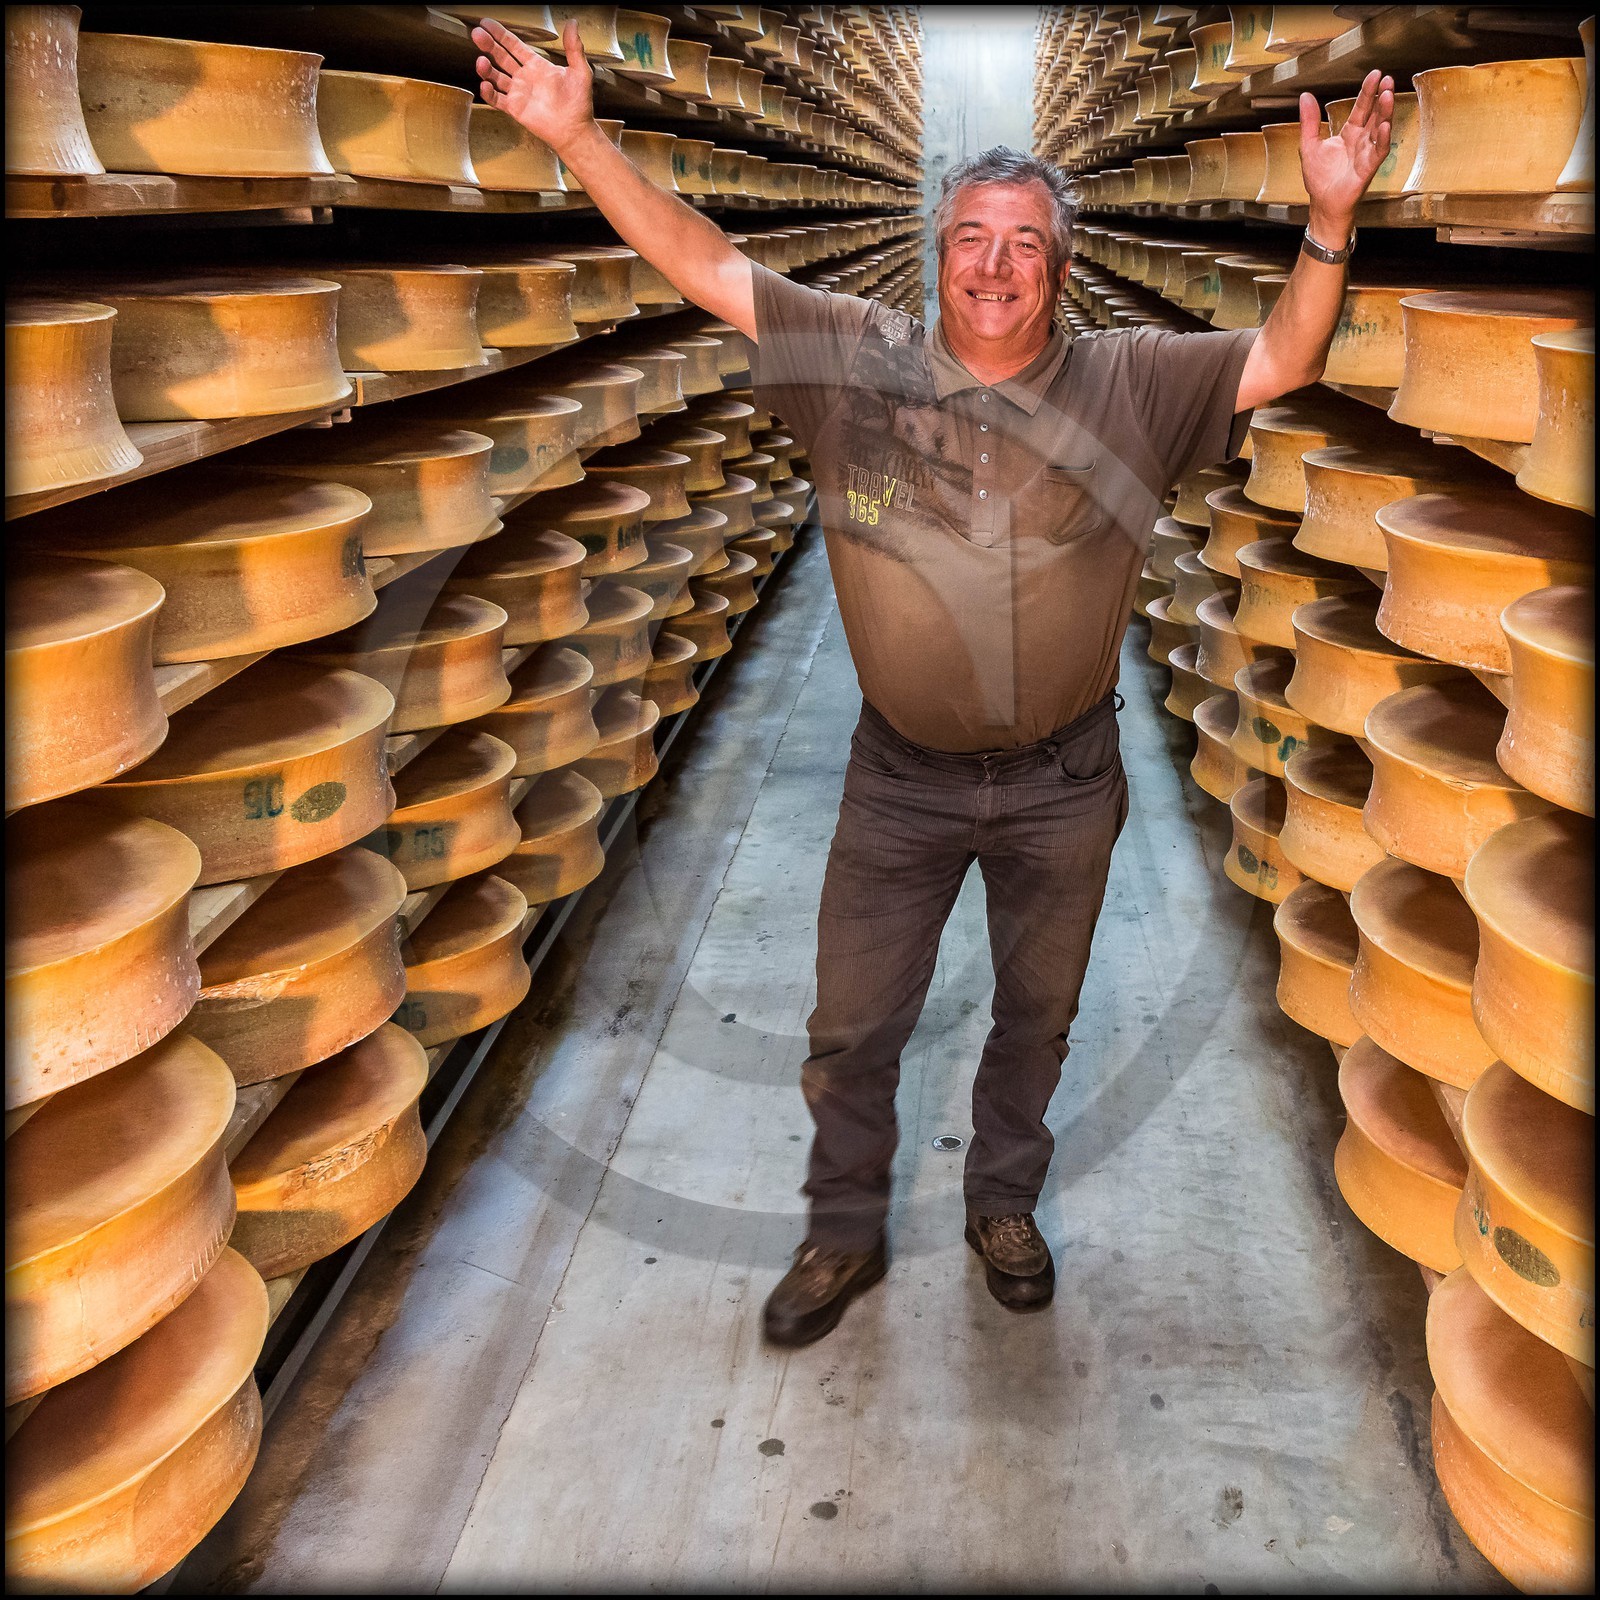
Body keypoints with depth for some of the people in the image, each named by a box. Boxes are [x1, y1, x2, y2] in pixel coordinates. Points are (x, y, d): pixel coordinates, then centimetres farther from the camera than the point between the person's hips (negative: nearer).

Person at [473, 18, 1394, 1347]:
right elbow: (706, 266, -6)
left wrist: (1331, 218, -23)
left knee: (1038, 1013, 20)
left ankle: (1005, 1204, 47)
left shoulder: (1128, 384, -6)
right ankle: (846, 1235, 37)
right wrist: (578, 138, -12)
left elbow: (1286, 361, -7)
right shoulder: (856, 362, -7)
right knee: (853, 1025, 12)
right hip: (902, 777, 0)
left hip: (1063, 783, 1)